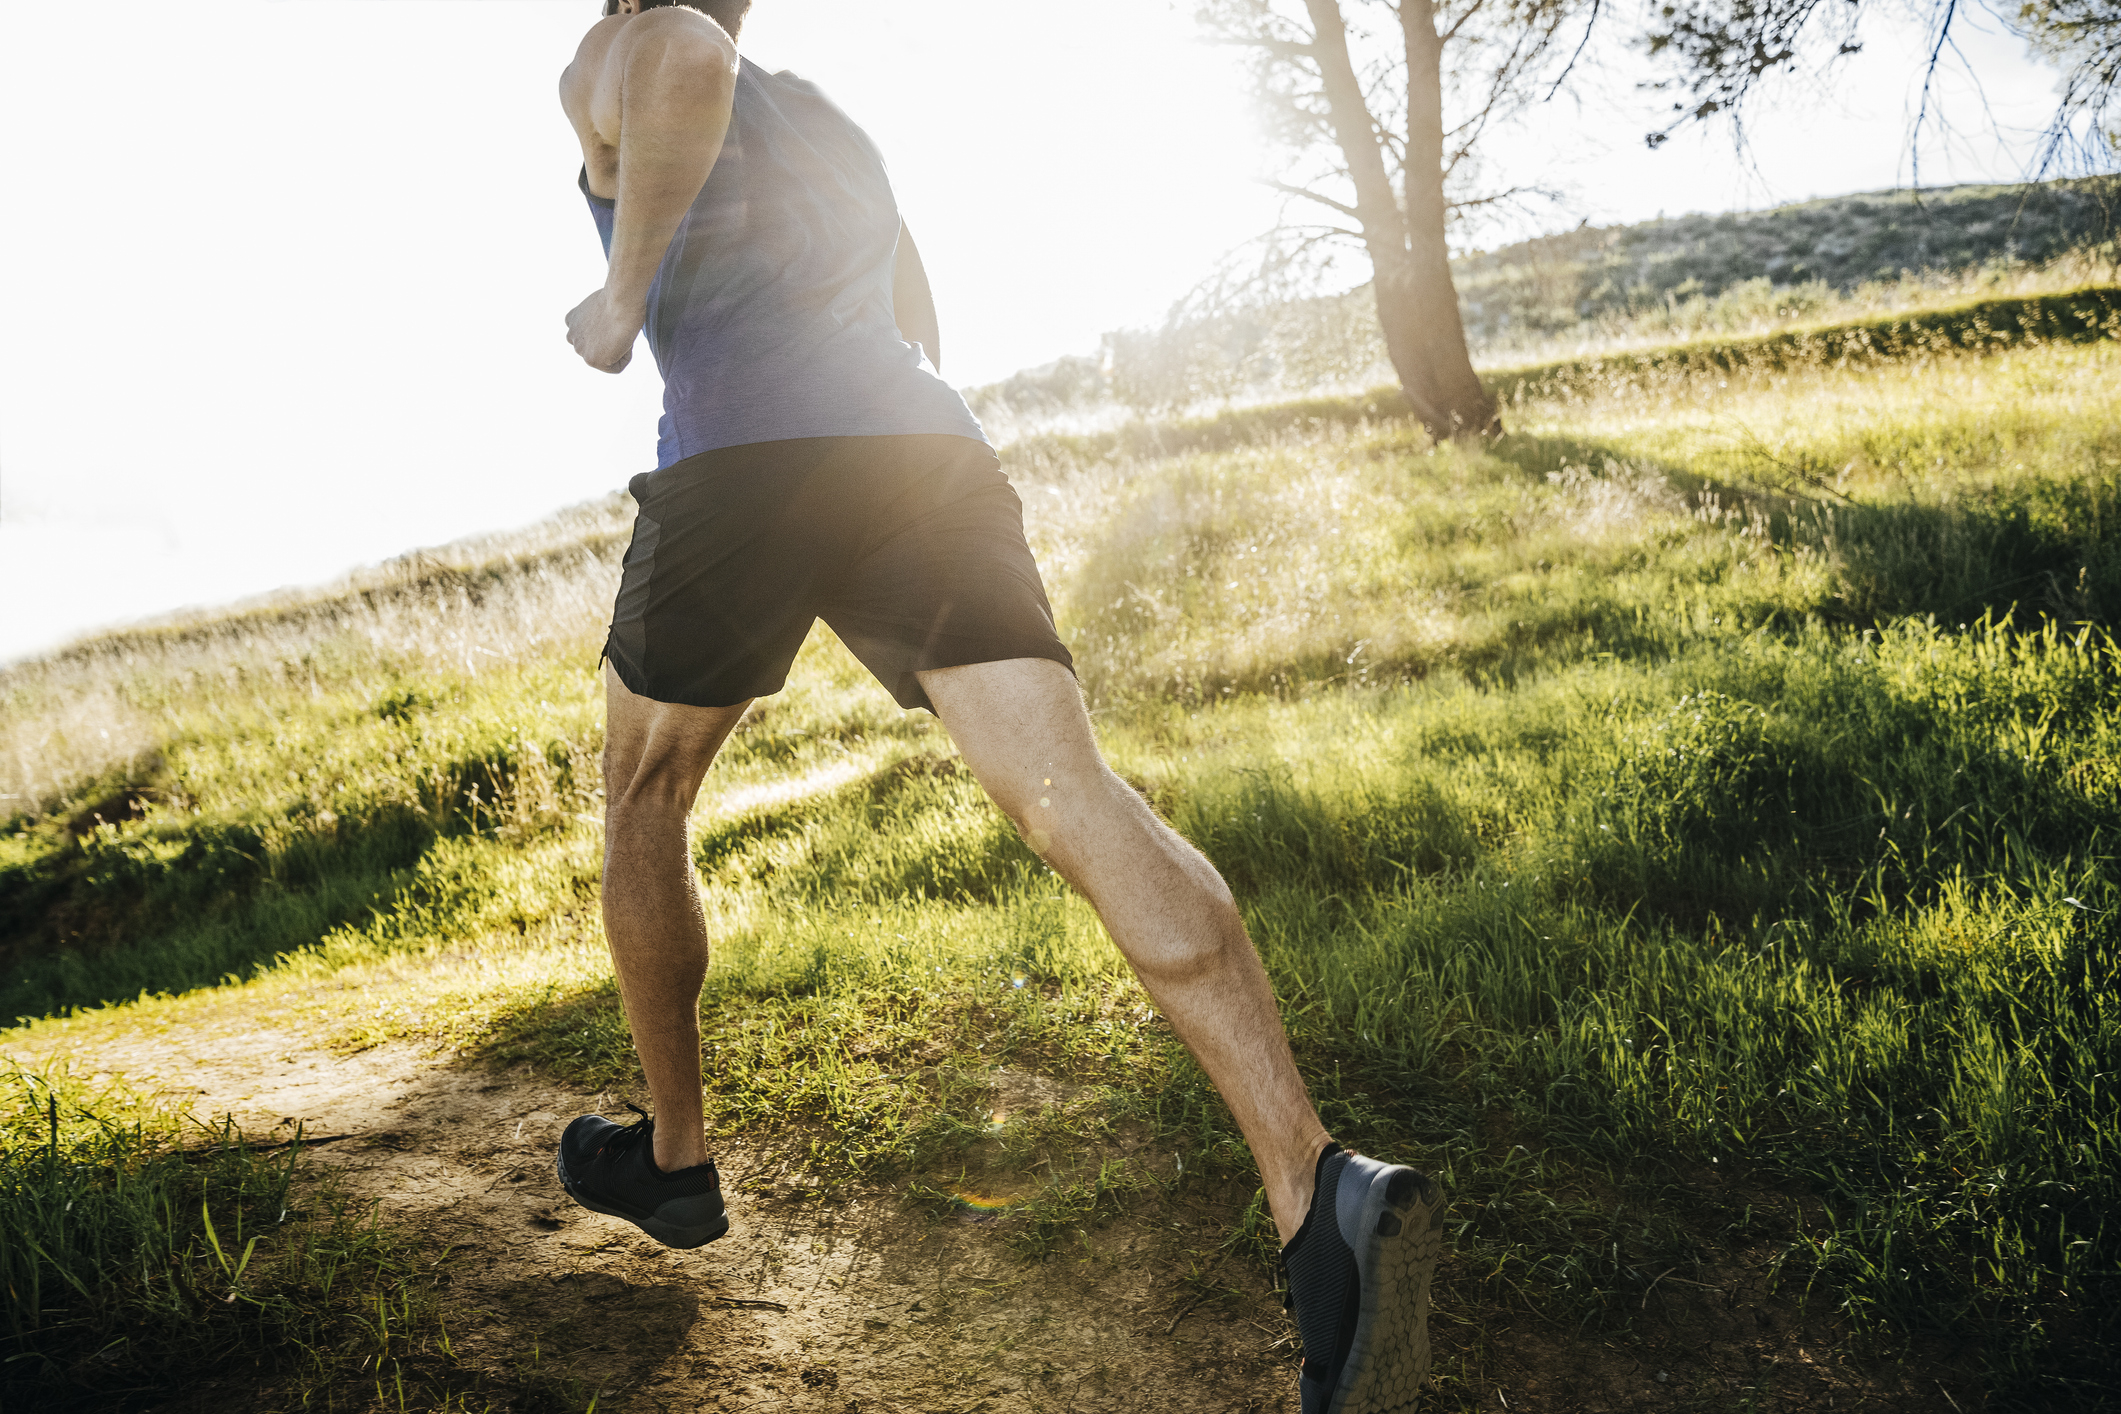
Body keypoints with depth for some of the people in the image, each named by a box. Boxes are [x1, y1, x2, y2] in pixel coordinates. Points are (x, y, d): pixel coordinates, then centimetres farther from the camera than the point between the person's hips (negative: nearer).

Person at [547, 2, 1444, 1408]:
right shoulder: (836, 128, 36)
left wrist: (623, 298, -4)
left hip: (741, 458, -4)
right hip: (932, 449, 5)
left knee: (644, 793, 19)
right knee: (1073, 792, -15)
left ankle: (674, 1159, 29)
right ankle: (1321, 1192, -31)